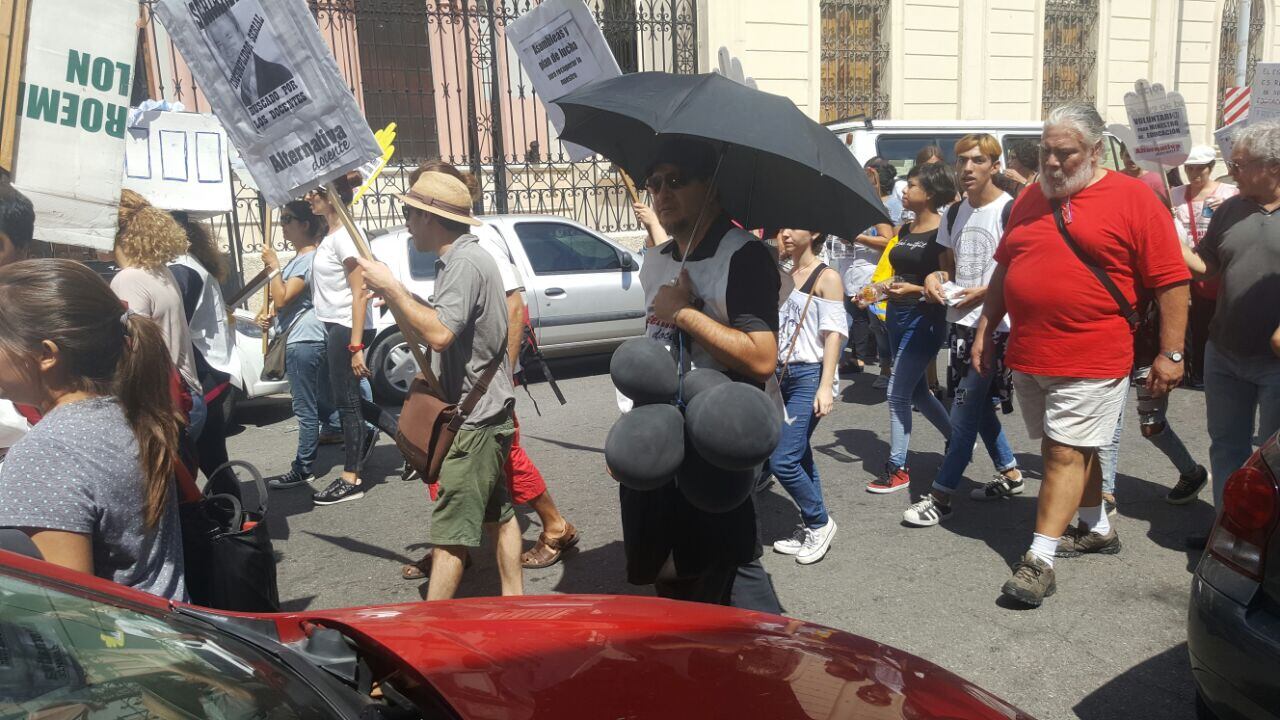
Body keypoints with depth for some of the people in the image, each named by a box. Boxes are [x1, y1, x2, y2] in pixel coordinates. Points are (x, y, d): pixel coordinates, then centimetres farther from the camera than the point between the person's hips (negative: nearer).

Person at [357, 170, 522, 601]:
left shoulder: (465, 263, -19)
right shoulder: (464, 258, 13)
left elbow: (439, 333, -30)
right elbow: (445, 327, 16)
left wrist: (392, 289, -20)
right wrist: (396, 300, 7)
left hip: (474, 418, -10)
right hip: (488, 411, 11)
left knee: (450, 529, -5)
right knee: (497, 512, 17)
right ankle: (513, 600, 28)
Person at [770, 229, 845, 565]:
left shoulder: (826, 278, -5)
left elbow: (834, 334, -11)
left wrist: (826, 387, -18)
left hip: (808, 376, -7)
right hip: (780, 375, 7)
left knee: (782, 460, -11)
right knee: (799, 457, 11)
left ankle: (819, 522, 9)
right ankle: (811, 529, 23)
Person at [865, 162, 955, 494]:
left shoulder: (942, 233, -12)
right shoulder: (905, 230, 12)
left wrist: (915, 290, -27)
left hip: (924, 319, -8)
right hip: (897, 315, 8)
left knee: (898, 393, -6)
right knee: (917, 392, 16)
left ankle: (897, 469, 5)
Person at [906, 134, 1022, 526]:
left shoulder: (1009, 211, -12)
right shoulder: (955, 213, 10)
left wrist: (983, 292, -19)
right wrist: (935, 278, 0)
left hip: (993, 325, -8)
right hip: (960, 321, 8)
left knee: (964, 411, -6)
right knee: (979, 403, 17)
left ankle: (941, 495, 0)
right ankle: (1010, 472, 35)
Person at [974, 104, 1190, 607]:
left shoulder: (1132, 199, -7)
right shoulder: (1031, 198, 11)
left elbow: (1171, 282, -7)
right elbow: (1004, 268, 19)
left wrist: (1171, 353, -10)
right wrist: (985, 329, 16)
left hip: (1091, 359, -6)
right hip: (1028, 356, 6)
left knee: (1067, 453, -5)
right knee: (1070, 449, 17)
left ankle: (1039, 560, -1)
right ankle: (1098, 529, 36)